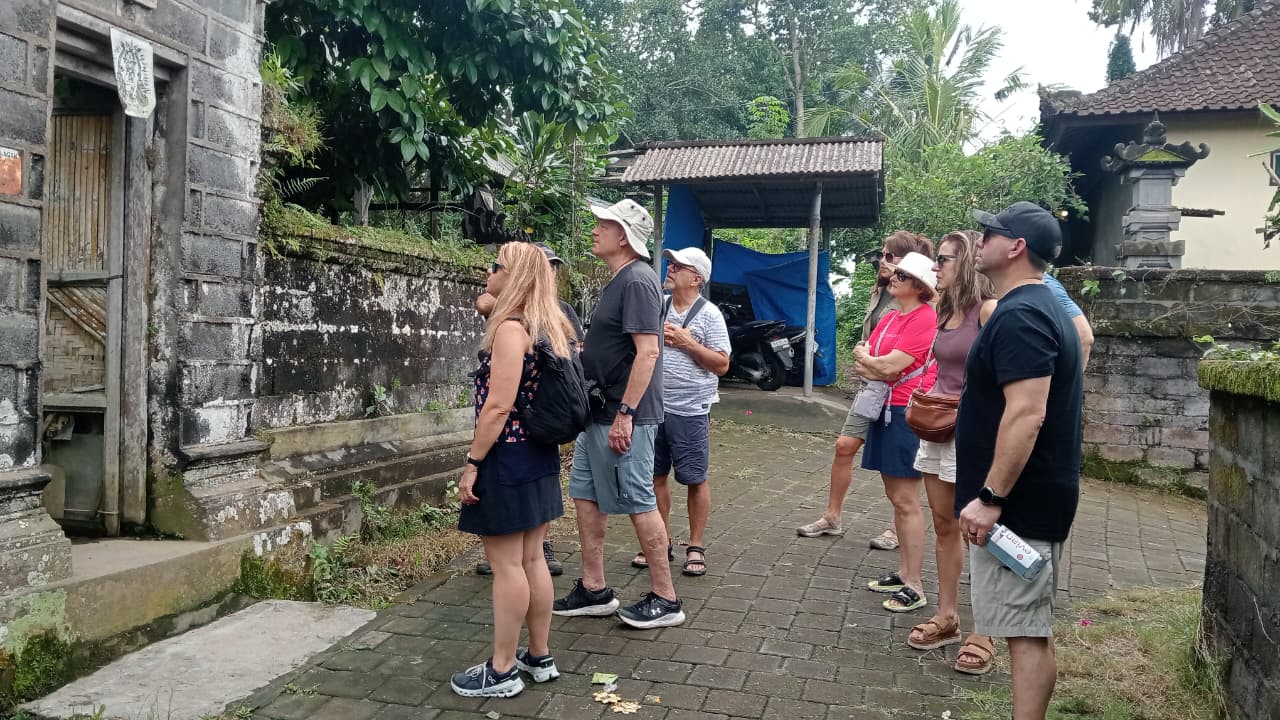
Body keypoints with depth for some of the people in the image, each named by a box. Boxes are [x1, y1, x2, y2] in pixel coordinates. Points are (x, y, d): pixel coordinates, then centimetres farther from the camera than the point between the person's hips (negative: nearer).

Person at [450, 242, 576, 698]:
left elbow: (499, 406, -21)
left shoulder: (510, 328, -16)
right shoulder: (550, 326, 11)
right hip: (541, 455, 9)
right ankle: (539, 657, 25)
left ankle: (501, 671, 9)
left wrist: (473, 463, -17)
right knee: (531, 558, 15)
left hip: (507, 457, -9)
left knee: (506, 564, -1)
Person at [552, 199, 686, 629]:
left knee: (639, 502, -1)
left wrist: (625, 413, -26)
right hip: (598, 414, 10)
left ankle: (665, 600, 12)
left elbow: (647, 352, -24)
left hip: (624, 417, -10)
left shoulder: (637, 281, -16)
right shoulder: (618, 281, 15)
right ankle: (594, 590, 24)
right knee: (586, 495, 13)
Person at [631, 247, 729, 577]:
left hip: (690, 411, -5)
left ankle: (695, 547, 16)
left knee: (695, 479, 4)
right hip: (654, 407, 5)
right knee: (656, 476, 12)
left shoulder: (709, 313, -5)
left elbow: (722, 365, -7)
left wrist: (688, 343, -16)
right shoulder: (656, 307, 7)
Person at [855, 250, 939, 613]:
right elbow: (861, 359, 10)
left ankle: (915, 587, 1)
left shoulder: (925, 319, -13)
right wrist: (881, 367, -10)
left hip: (909, 413, -9)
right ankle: (903, 573, 24)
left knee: (906, 501, -6)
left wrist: (868, 361, 0)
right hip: (885, 410, 9)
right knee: (895, 497, 14)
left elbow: (890, 366, -19)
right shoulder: (889, 318, 14)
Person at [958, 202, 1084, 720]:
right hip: (1031, 497, 10)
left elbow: (1026, 414, -27)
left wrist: (990, 497, -26)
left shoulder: (1019, 316, -19)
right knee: (1031, 626, 17)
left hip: (1018, 502, -10)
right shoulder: (1039, 307, 14)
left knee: (1026, 629, -4)